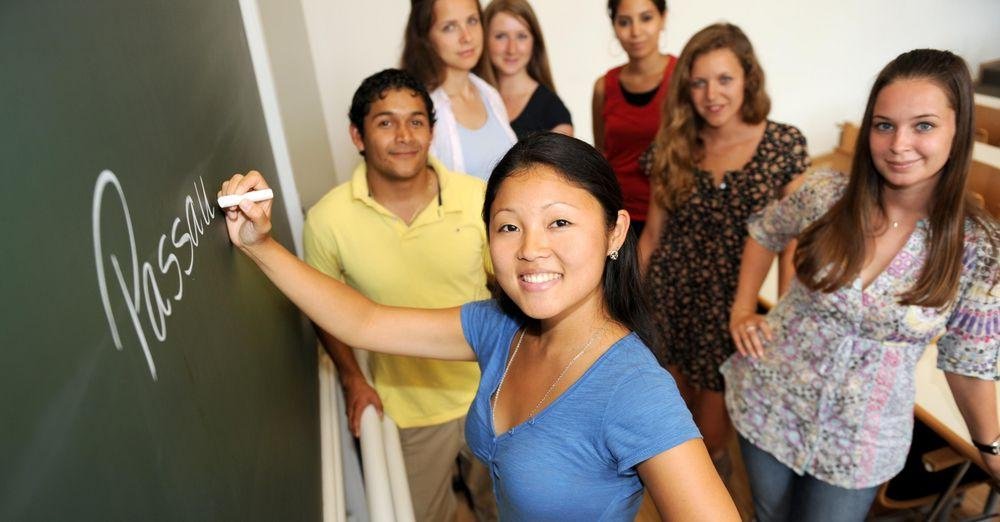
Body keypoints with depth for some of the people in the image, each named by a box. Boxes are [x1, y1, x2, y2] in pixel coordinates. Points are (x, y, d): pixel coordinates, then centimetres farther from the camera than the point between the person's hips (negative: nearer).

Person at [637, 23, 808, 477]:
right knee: (676, 392, 18)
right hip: (670, 291, 2)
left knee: (713, 391, 15)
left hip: (734, 297, -2)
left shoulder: (785, 144, -9)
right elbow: (653, 232, 3)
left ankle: (711, 459, 48)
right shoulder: (671, 147, -3)